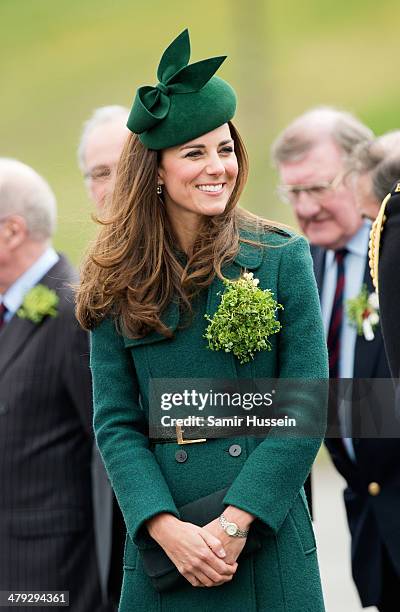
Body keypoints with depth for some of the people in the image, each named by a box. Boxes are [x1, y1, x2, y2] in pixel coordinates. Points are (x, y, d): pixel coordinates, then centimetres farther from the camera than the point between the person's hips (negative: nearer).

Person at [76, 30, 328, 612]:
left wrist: (236, 523, -13)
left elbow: (308, 407, -5)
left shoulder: (283, 259, -1)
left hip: (269, 537, -1)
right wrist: (166, 528, -14)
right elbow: (115, 422, 1)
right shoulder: (120, 281, 3)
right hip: (163, 547, 1)